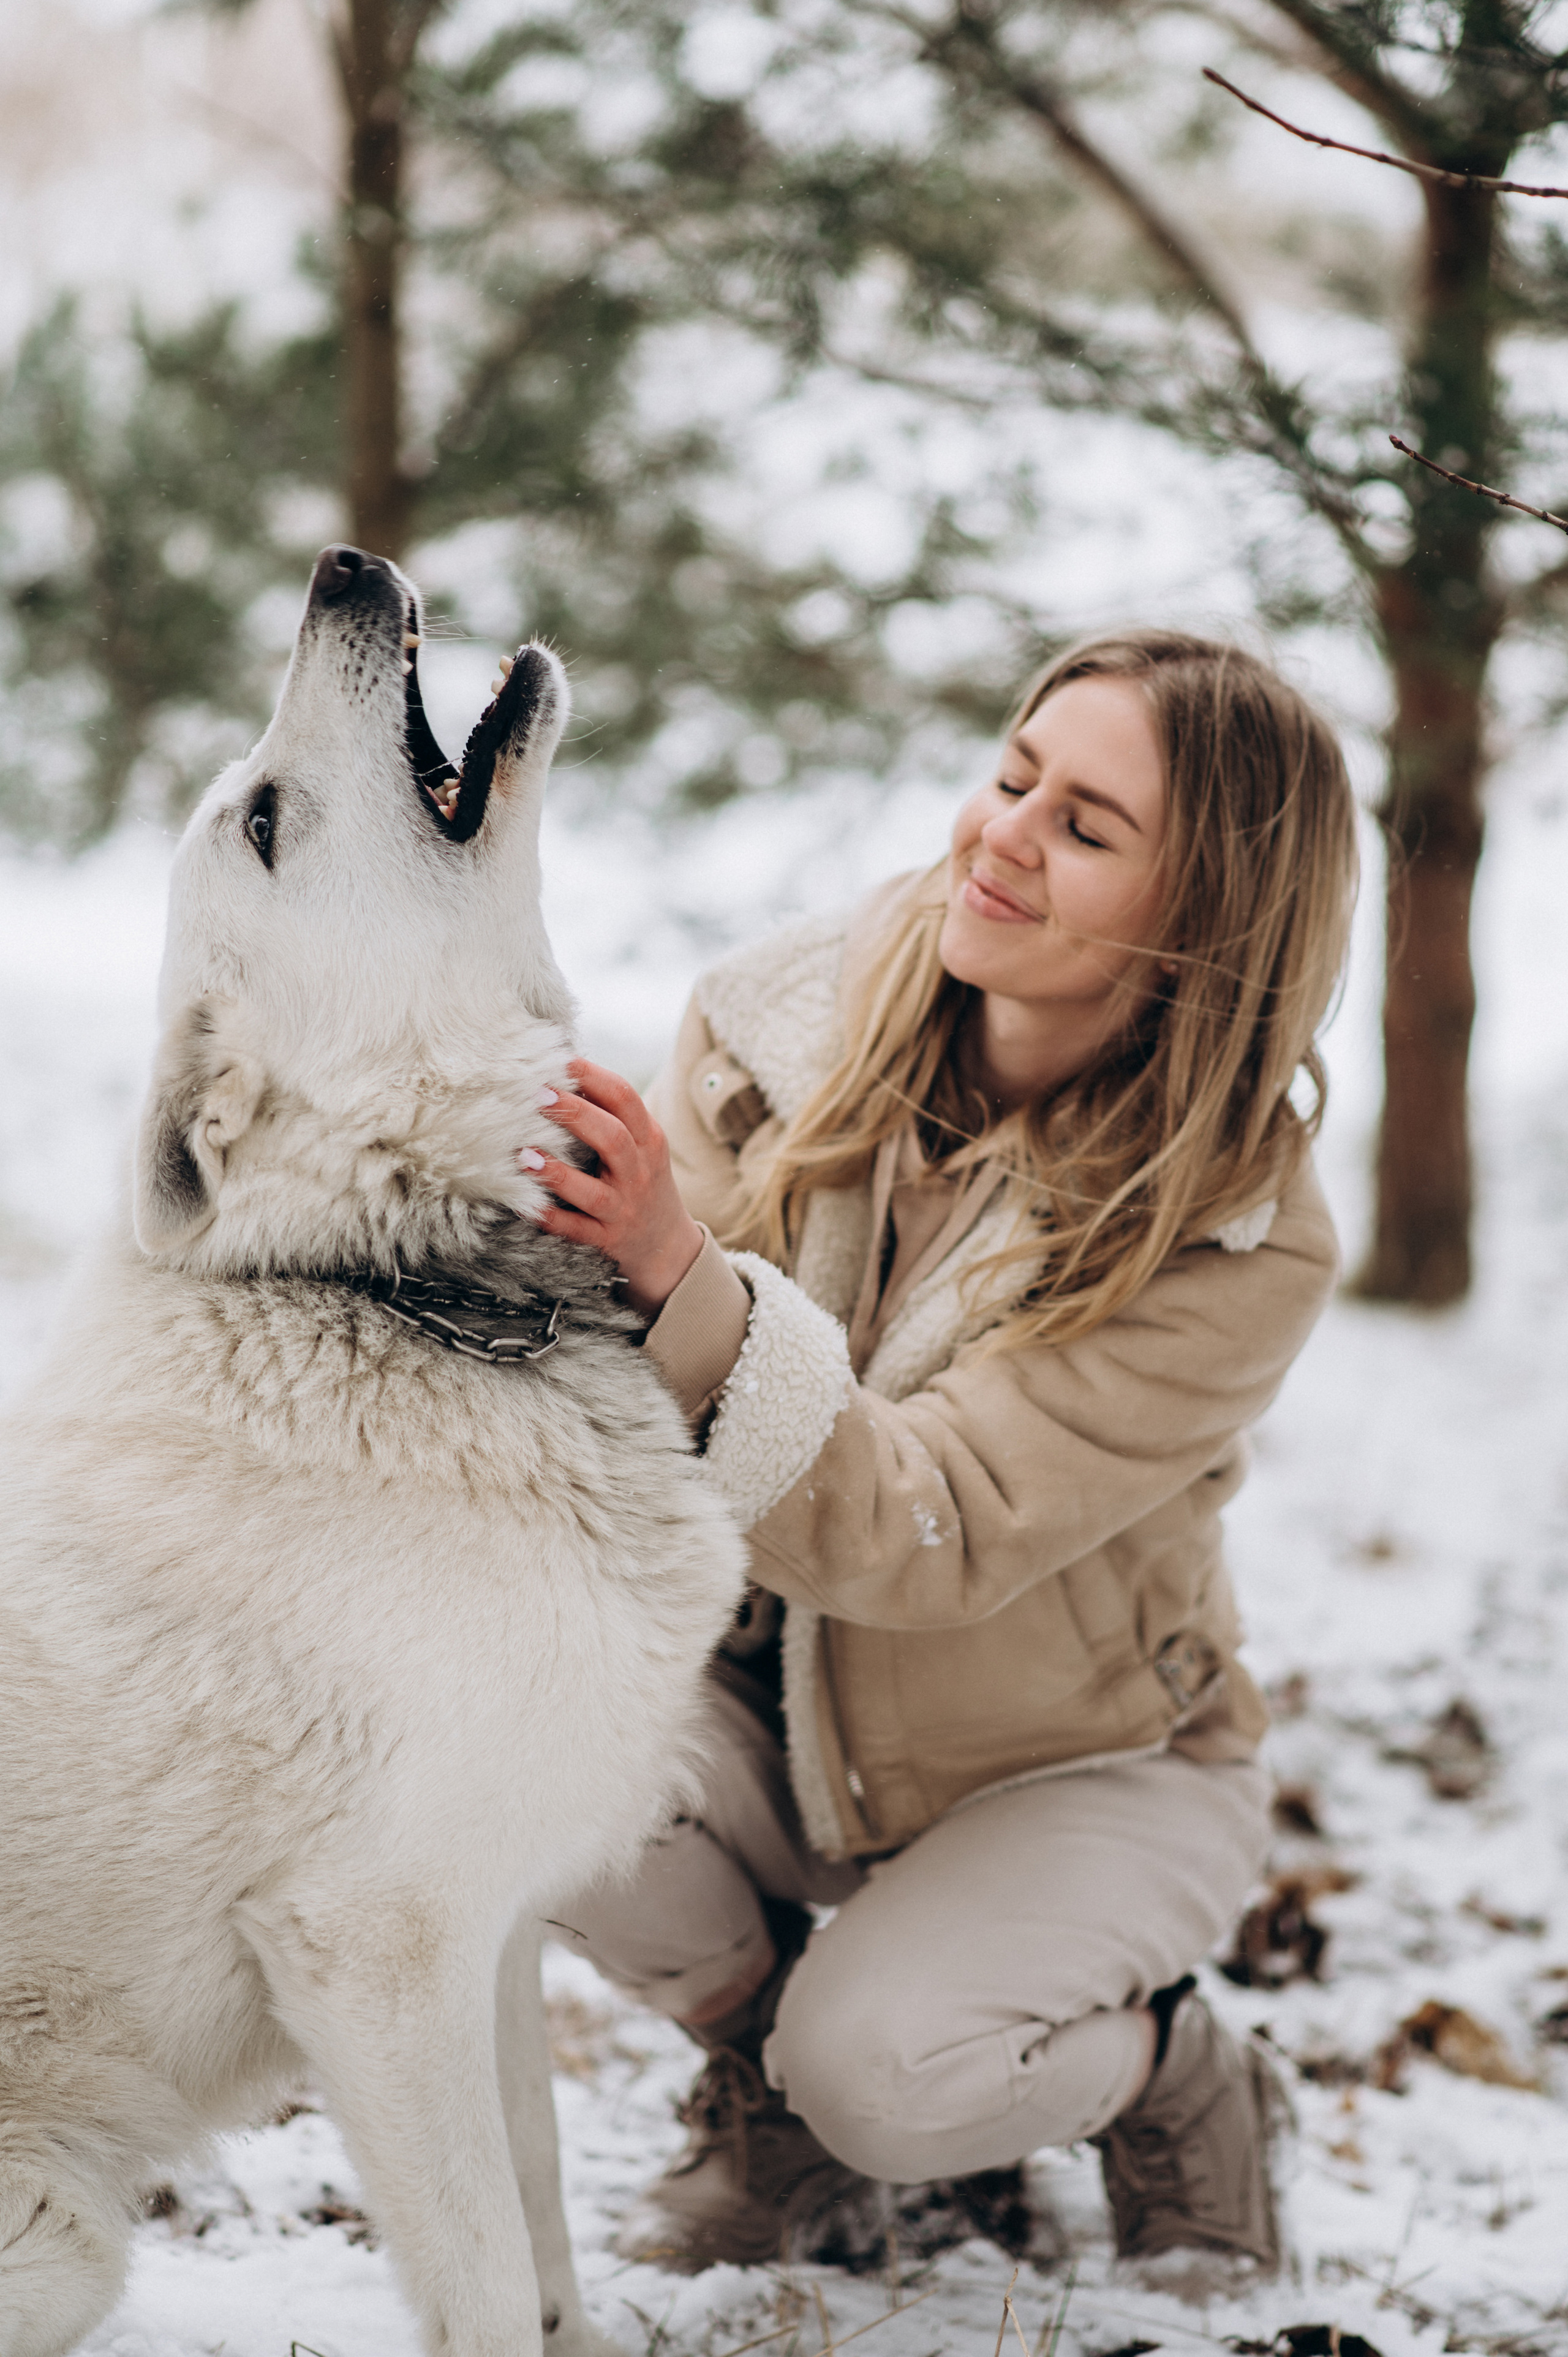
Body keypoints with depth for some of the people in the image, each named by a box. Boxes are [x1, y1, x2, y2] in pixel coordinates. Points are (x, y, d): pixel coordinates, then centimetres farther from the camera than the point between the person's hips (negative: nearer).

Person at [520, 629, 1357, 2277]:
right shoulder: (791, 1018, -13)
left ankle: (1176, 2080, 9)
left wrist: (683, 1281, -46)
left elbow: (930, 1538, -33)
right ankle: (765, 2055, 5)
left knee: (884, 2070, -29)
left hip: (1082, 1769, -3)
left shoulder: (1238, 1239, -24)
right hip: (765, 1713, 4)